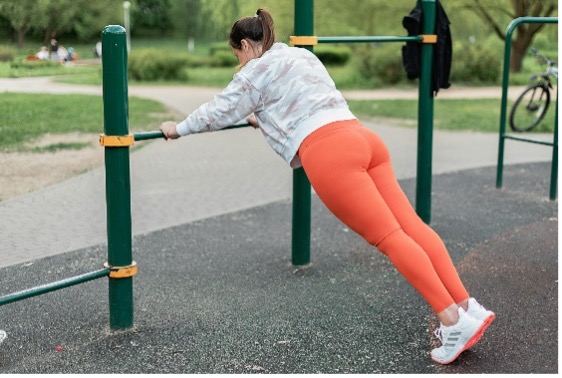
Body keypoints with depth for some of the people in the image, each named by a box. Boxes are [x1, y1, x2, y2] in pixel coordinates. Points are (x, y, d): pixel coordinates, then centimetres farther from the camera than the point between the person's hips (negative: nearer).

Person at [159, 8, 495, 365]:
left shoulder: (259, 68, 9)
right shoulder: (301, 55, 32)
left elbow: (222, 109, 13)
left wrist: (179, 128, 28)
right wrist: (264, 118, 63)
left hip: (329, 152, -8)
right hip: (362, 137, 8)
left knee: (390, 237, -12)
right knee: (411, 224, 0)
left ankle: (453, 320, -16)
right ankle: (466, 305, -4)